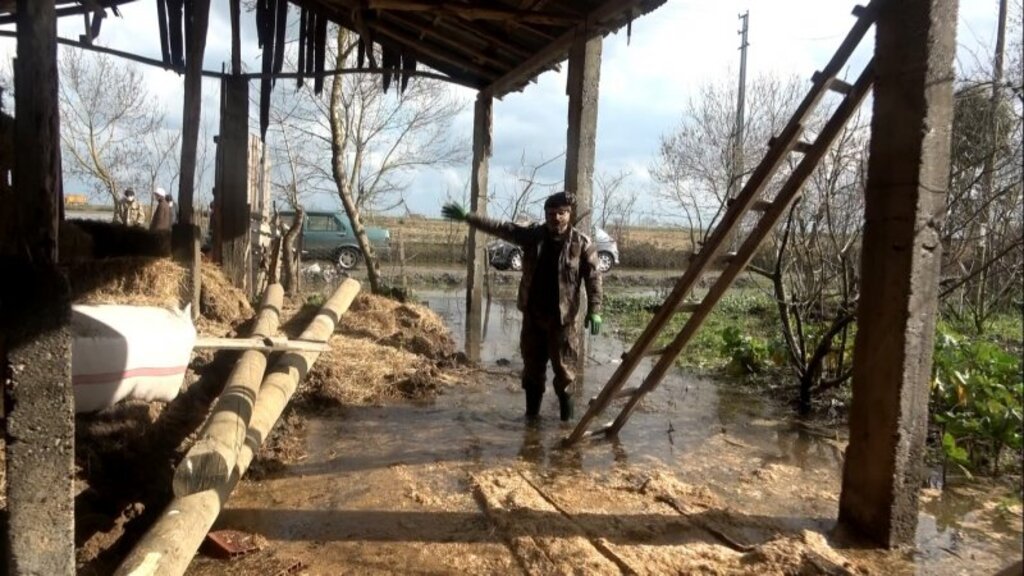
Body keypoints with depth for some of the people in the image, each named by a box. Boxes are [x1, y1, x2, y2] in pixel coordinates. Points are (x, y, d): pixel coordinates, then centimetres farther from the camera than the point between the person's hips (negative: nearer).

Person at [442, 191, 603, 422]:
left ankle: (566, 409, 18)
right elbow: (499, 228, 5)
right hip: (532, 313, 4)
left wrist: (594, 310, -13)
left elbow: (593, 277, -6)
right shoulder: (532, 235, 2)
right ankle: (532, 409, 25)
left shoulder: (582, 243, -7)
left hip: (562, 316, -4)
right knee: (532, 364, 12)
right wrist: (467, 217, 1)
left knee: (564, 366, 2)